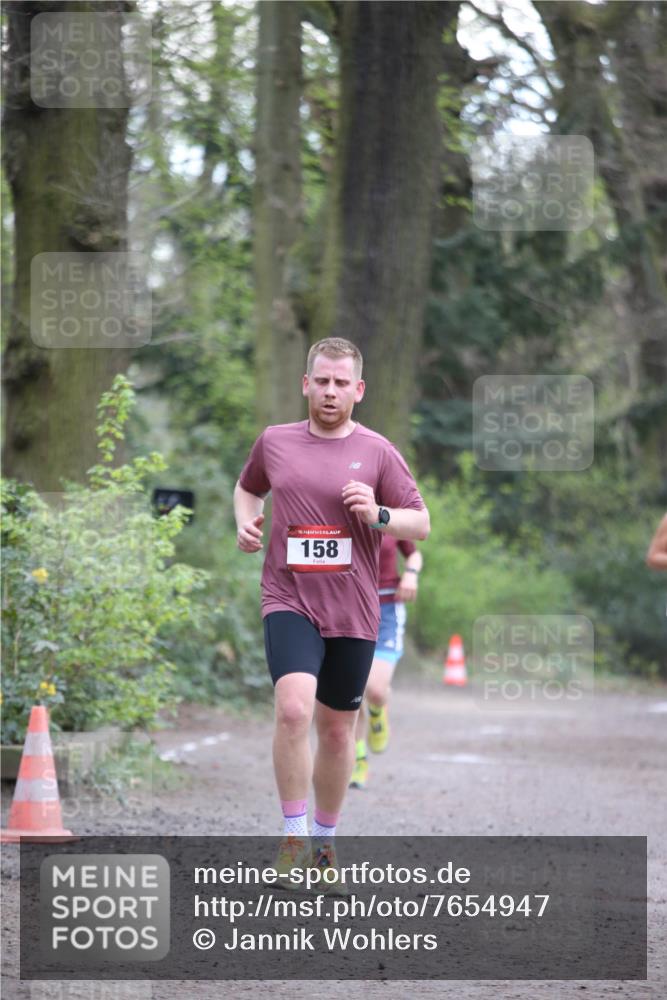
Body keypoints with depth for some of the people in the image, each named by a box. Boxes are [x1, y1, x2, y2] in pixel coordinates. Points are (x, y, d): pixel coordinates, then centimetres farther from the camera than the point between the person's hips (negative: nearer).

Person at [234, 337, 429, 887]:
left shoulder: (377, 451, 2)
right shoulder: (274, 442, 6)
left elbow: (421, 523, 5)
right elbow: (248, 486, 27)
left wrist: (378, 515, -14)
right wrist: (245, 519, 6)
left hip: (354, 613, 1)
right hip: (289, 601, -1)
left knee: (338, 728, 10)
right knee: (293, 707, -23)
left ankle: (325, 840, 27)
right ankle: (293, 836, -14)